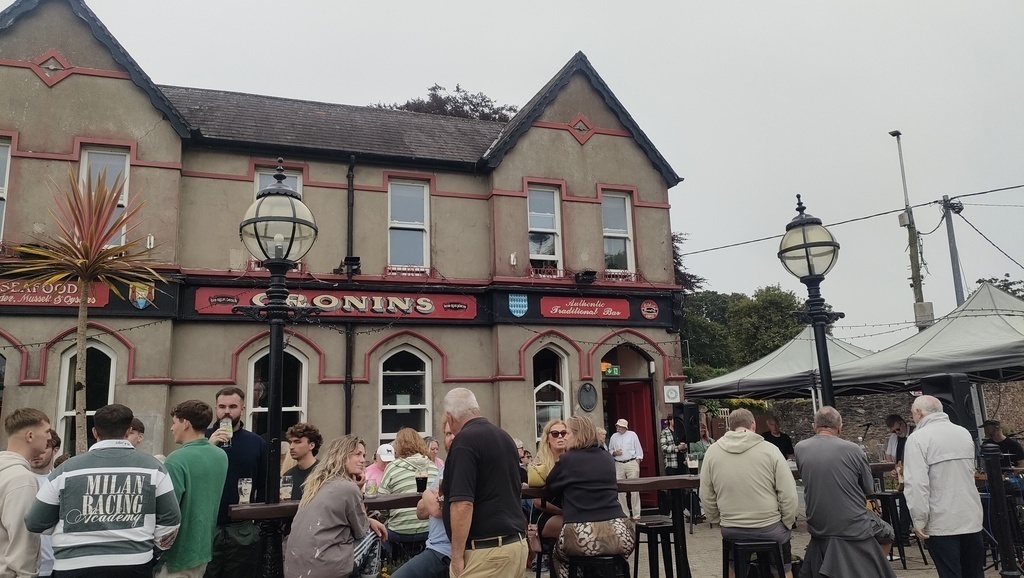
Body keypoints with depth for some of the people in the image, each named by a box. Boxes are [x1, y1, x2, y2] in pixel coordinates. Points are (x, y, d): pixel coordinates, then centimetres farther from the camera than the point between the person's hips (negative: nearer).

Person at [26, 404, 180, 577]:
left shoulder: (67, 469, -2)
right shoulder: (152, 467, 0)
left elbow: (35, 523, 7)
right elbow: (169, 519, 1)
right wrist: (155, 545, 19)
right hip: (134, 564, 1)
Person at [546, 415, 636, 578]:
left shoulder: (567, 459, 3)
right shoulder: (608, 458, 16)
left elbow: (549, 490, 19)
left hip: (584, 536, -4)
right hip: (619, 533, 4)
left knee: (558, 555, 27)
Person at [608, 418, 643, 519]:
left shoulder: (632, 435, 4)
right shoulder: (614, 436, 11)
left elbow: (638, 450, 4)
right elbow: (610, 450, 18)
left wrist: (637, 463, -3)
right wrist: (614, 453, -4)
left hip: (632, 463, -3)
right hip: (619, 465, 3)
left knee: (634, 490, -5)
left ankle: (636, 514, 1)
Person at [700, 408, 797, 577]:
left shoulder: (712, 452, -4)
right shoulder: (769, 450, -11)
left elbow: (706, 496, 1)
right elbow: (788, 494, -10)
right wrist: (787, 524, 5)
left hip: (731, 531, 2)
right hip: (770, 528, -2)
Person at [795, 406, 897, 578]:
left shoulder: (799, 449, -6)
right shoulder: (852, 449, -14)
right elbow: (869, 489, 0)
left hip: (819, 531, 3)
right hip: (855, 529, -3)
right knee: (888, 534, 27)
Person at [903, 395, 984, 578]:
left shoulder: (918, 438, -13)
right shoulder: (965, 433, 8)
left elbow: (917, 484, -20)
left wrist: (919, 520, -12)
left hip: (941, 523, -6)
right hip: (972, 518, 6)